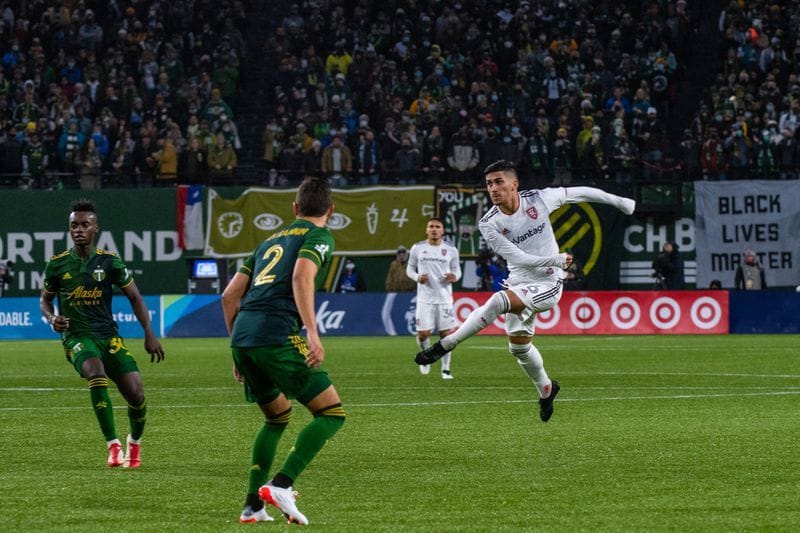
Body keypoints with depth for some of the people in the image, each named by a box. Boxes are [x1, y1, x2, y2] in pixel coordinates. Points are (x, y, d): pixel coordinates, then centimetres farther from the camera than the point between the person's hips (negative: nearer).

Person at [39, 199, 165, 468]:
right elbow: (45, 299, 17)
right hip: (77, 337, -1)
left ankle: (135, 443, 23)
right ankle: (113, 446, -30)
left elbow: (134, 297, 8)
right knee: (96, 373, -34)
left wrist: (149, 334, 0)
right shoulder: (57, 264, 3)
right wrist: (52, 318, -6)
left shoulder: (109, 261, 2)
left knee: (135, 393, -11)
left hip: (108, 335, 1)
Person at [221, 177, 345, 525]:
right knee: (332, 413, -1)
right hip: (277, 337, -8)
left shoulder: (270, 241, 27)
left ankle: (253, 504, 16)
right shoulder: (318, 236, 6)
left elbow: (230, 295, 24)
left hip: (242, 338, 8)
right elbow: (302, 277, -14)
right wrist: (313, 333, -22)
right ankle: (281, 485, -15)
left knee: (277, 417, 25)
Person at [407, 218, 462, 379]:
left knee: (446, 333, -2)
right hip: (425, 297, 0)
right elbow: (409, 269, 11)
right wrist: (417, 277, -11)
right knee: (423, 333, -6)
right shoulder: (417, 248, 3)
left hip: (444, 298, 0)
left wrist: (454, 276, -12)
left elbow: (457, 270, 12)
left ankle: (445, 369, 11)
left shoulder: (451, 250, 4)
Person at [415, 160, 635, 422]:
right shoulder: (489, 224, -11)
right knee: (518, 346, 13)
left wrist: (617, 201, 14)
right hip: (519, 282, 4)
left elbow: (579, 192, 3)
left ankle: (444, 345, -24)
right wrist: (556, 260, -27)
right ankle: (546, 389, 40)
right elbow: (517, 257, -15)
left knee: (498, 301, -29)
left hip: (547, 285, -4)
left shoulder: (540, 199, -13)